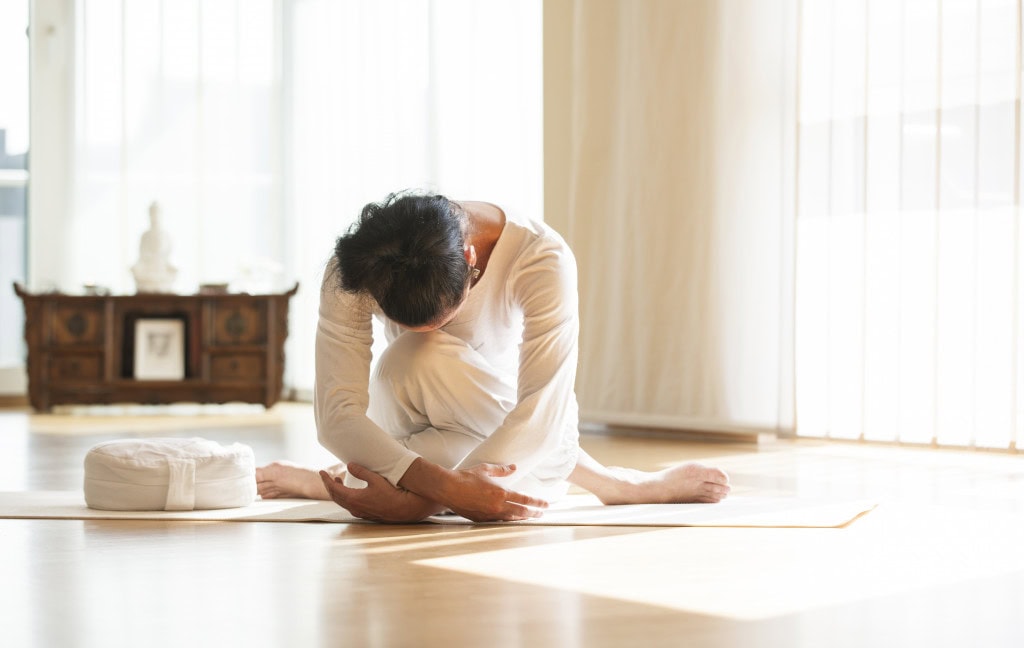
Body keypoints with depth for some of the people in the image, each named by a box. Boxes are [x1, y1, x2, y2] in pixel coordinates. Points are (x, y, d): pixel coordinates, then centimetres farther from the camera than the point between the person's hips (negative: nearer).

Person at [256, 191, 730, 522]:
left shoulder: (543, 259, -32)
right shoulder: (353, 271, -27)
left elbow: (542, 412, -36)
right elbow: (336, 414, -30)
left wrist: (424, 498, -46)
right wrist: (446, 486, -46)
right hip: (412, 425, 3)